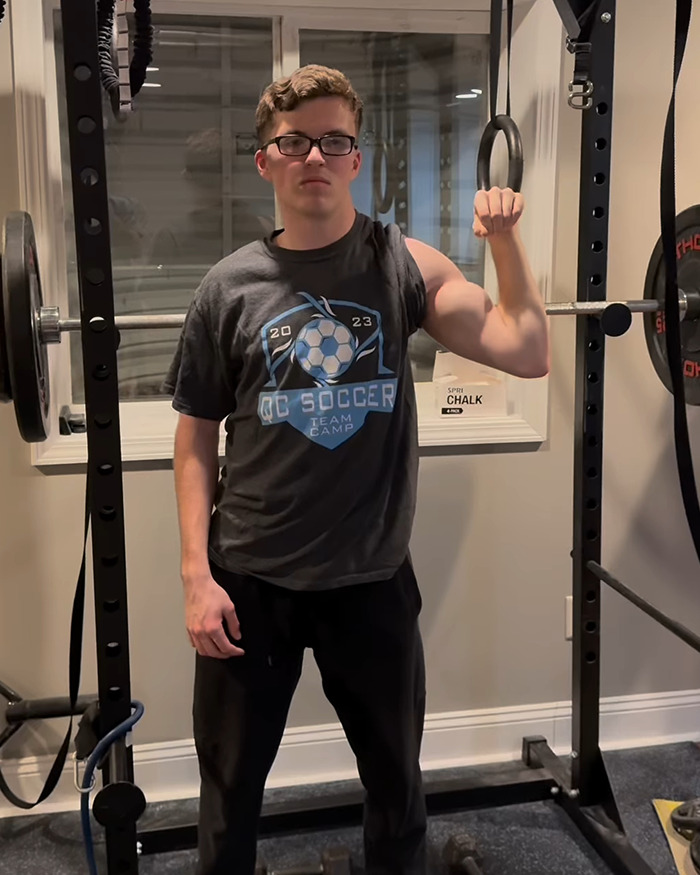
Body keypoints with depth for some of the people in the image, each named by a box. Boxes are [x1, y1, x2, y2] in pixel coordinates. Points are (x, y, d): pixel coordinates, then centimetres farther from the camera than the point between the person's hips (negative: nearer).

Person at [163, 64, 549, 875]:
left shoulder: (404, 265, -3)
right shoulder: (230, 286, -3)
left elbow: (526, 353, -9)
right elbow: (196, 440, 0)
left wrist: (505, 236, -10)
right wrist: (197, 574, -6)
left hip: (373, 577, 1)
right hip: (250, 579, 0)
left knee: (396, 779, 20)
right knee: (231, 789, 17)